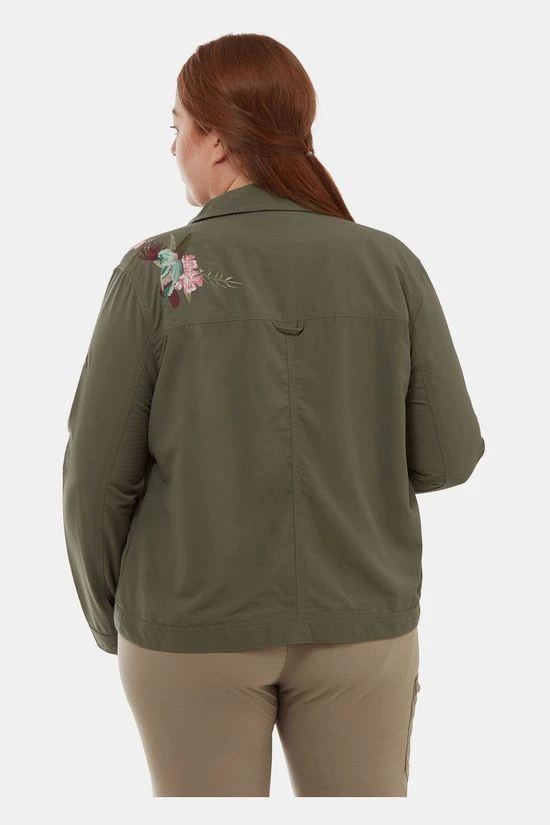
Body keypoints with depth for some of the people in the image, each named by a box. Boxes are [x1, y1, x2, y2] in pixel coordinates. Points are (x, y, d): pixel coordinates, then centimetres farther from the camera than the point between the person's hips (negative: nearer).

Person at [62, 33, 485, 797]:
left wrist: (106, 614, 8)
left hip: (194, 630, -1)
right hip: (363, 619, 2)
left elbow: (100, 474, -8)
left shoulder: (155, 272, -11)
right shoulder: (391, 265, -7)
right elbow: (450, 456, -4)